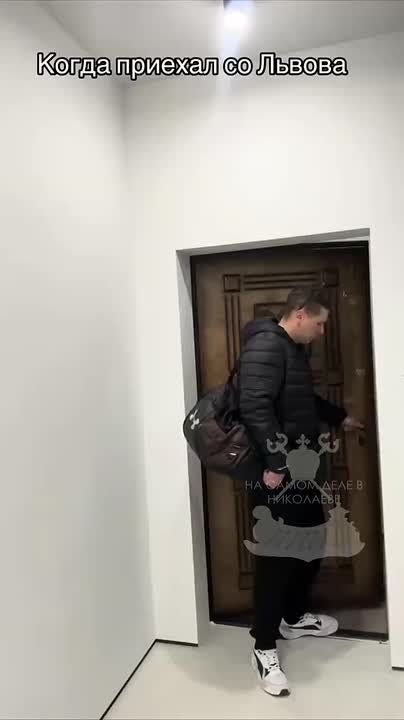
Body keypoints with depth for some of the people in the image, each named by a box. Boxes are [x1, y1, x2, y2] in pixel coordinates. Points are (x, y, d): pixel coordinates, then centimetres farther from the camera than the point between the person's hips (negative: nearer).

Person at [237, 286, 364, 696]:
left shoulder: (296, 349, 16)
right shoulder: (265, 345, -17)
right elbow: (255, 407, -27)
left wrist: (339, 418, 39)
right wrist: (273, 464, -27)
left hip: (300, 469, 11)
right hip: (273, 472, -11)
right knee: (276, 555, -3)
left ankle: (294, 618, 39)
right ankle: (264, 648, 13)